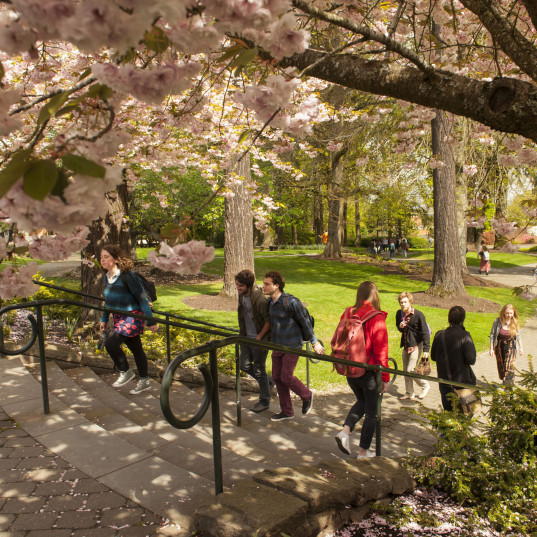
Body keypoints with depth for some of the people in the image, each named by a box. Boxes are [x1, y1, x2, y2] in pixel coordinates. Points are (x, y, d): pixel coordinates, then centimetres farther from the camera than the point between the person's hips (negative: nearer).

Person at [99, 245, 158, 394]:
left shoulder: (127, 276, -18)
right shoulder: (107, 277, 7)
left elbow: (142, 298, -16)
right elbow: (108, 300, 21)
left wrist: (150, 321, -15)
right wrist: (104, 319, 22)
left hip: (133, 316, -8)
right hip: (118, 318, 8)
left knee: (110, 342, -18)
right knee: (136, 349, 15)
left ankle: (125, 372, 3)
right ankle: (144, 381, 26)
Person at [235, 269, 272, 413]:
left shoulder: (260, 300, -26)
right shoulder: (242, 295, 1)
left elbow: (269, 321, -20)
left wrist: (259, 337, -14)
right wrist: (243, 333, 16)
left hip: (259, 339, -8)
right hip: (247, 337, 8)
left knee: (258, 369, 2)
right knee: (244, 365, 11)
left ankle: (264, 401, 20)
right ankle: (268, 382, 34)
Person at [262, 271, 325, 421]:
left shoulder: (291, 302, -22)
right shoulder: (270, 302, 2)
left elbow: (305, 322, -14)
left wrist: (314, 343, -7)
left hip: (292, 346, -8)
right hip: (277, 345, 8)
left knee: (286, 377, -4)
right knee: (277, 377, 9)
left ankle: (307, 396, 26)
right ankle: (287, 411, 23)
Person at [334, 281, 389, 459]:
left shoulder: (348, 314, -2)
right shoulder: (376, 319, -18)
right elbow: (381, 351, -16)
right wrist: (385, 378, -8)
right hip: (369, 372, -5)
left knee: (362, 401, 28)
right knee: (372, 411, 14)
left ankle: (345, 430, 8)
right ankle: (363, 451, 23)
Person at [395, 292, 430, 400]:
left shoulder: (418, 314, -16)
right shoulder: (399, 313, 2)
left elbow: (425, 332, -13)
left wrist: (426, 350, -17)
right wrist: (400, 326, -9)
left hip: (416, 345, -7)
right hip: (406, 345, 7)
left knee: (411, 370, -10)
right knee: (405, 370, 11)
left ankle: (425, 385, 15)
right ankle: (409, 393, 24)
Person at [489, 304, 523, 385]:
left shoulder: (515, 322, -7)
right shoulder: (497, 321, -12)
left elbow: (518, 335, 7)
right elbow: (492, 335, -5)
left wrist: (520, 348, 12)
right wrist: (491, 348, -5)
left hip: (511, 346, 0)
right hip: (499, 346, 0)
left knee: (509, 366, -11)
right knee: (501, 366, 12)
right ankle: (503, 380, 34)